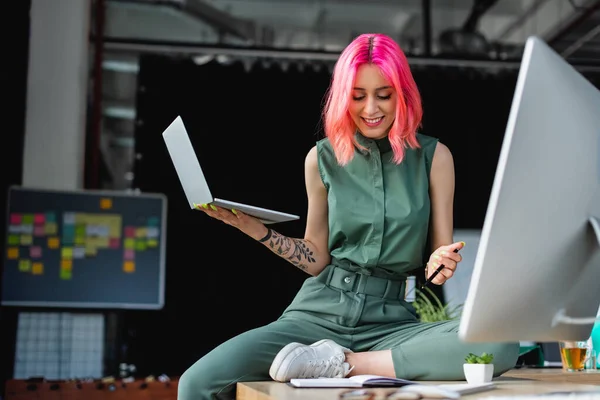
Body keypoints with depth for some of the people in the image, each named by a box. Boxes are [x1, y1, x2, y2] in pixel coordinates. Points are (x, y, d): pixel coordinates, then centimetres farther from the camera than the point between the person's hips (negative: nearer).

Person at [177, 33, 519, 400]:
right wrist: (255, 229, -2)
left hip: (392, 321, 1)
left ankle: (343, 363, -20)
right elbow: (317, 258, 11)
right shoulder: (322, 158, 5)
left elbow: (440, 253, 6)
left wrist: (442, 262, -17)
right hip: (320, 313, -1)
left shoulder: (433, 156, 2)